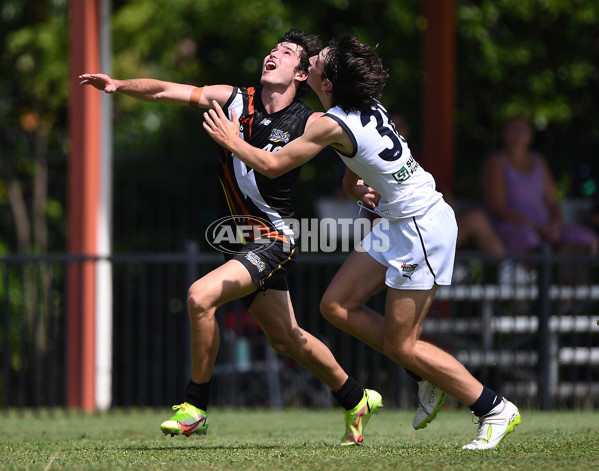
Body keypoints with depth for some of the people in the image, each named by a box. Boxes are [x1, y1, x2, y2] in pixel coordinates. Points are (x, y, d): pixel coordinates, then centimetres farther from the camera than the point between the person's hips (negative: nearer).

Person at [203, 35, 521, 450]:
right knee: (337, 306, 8)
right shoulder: (367, 107, 6)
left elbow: (271, 165, -11)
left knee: (399, 345, -4)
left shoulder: (332, 125, -20)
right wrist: (359, 187, -2)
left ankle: (496, 409, 5)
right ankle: (427, 375, 16)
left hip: (422, 227, -9)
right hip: (399, 222, 9)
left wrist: (232, 140, 5)